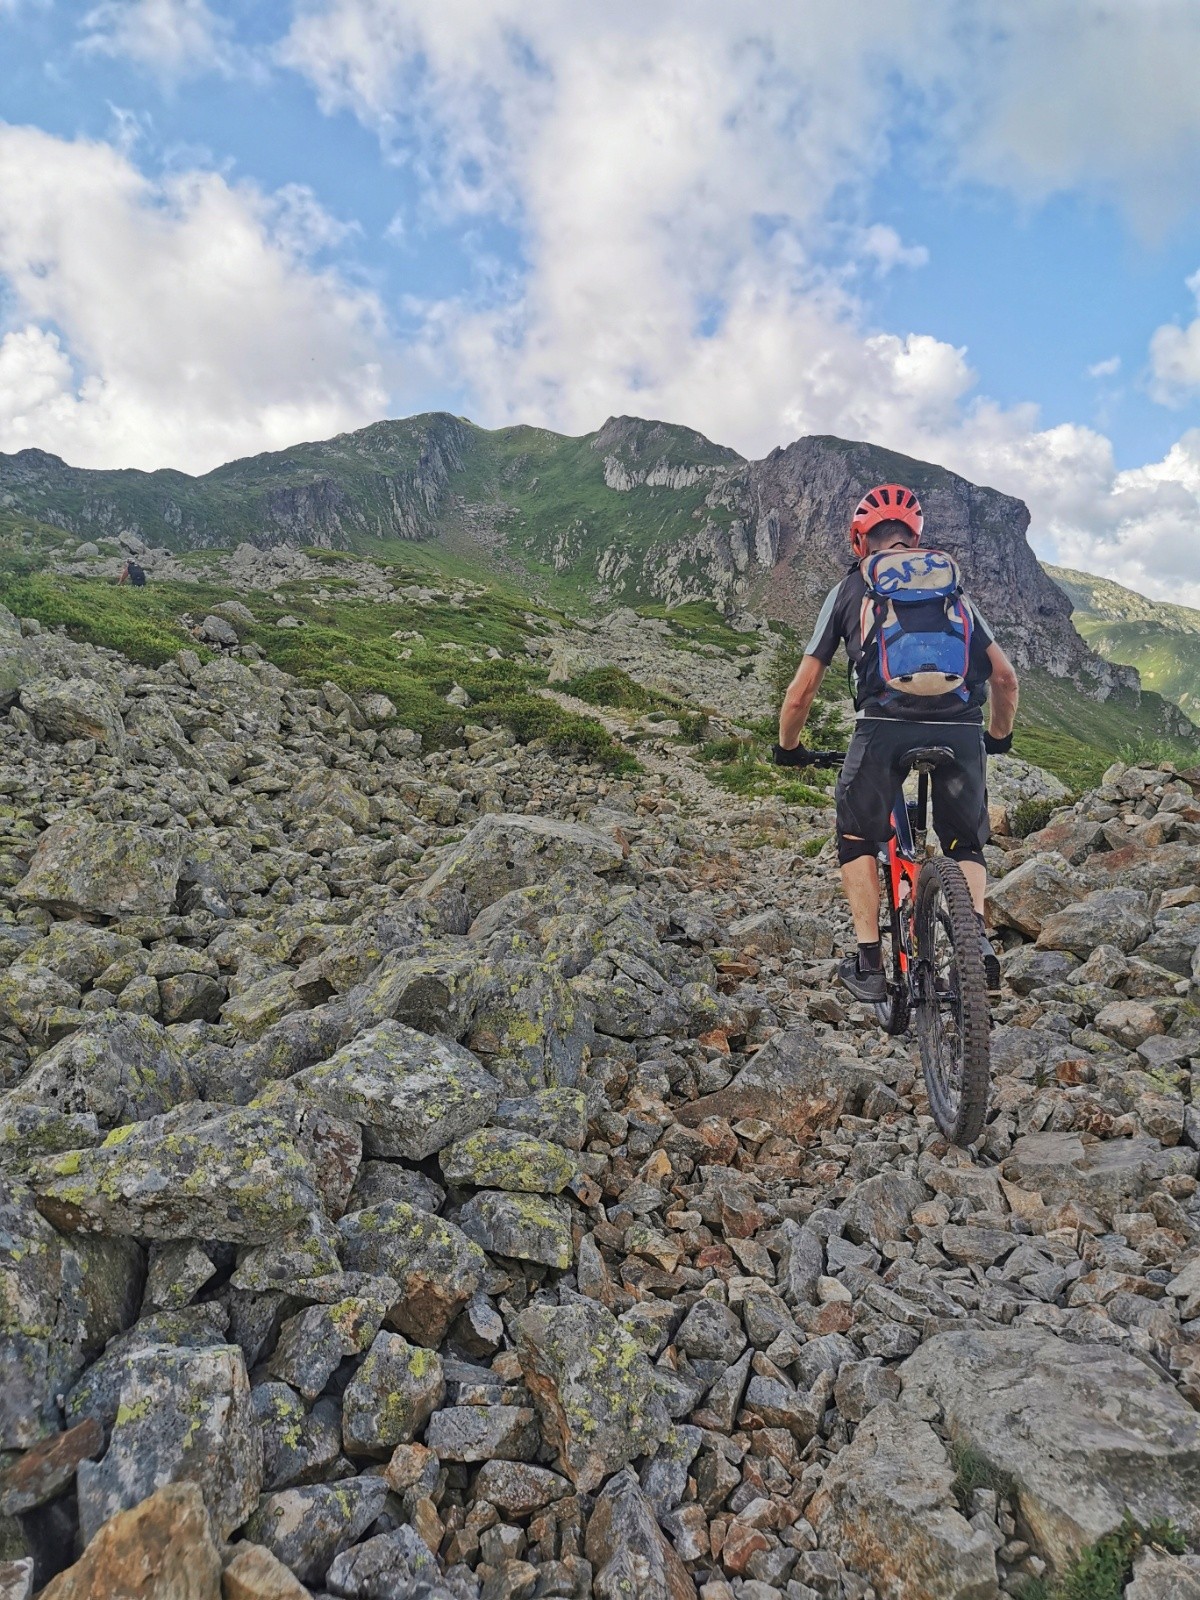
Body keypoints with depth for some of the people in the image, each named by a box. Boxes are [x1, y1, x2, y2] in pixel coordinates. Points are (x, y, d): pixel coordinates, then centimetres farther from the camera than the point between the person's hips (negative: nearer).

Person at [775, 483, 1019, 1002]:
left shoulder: (850, 588, 19)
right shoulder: (953, 587, 26)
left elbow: (802, 689, 15)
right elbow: (1005, 676, 22)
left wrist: (788, 748, 31)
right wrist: (1000, 736, 39)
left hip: (885, 726, -2)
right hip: (961, 731, 2)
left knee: (857, 838, 22)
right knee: (965, 845, 25)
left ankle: (868, 963, 14)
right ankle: (977, 936, 2)